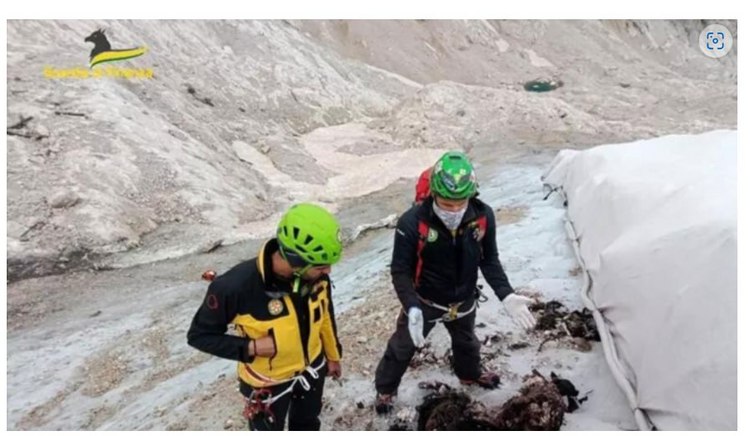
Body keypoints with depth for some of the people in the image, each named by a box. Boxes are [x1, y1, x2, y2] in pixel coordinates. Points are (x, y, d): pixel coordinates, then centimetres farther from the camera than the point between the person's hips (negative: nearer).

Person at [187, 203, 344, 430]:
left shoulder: (316, 274, -22)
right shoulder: (236, 285, -36)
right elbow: (199, 335, -20)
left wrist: (333, 355, 12)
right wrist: (250, 348, -31)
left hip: (312, 368, 4)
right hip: (267, 381, -4)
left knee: (307, 424, 29)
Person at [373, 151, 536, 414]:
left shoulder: (483, 216, -23)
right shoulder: (412, 222, -33)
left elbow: (489, 261, -9)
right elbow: (400, 271, -24)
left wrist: (507, 296, -20)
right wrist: (412, 308, -37)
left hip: (464, 301, 4)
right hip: (424, 302, -3)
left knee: (466, 343, 32)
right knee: (402, 348, 19)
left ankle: (470, 374, 64)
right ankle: (385, 389, 47)